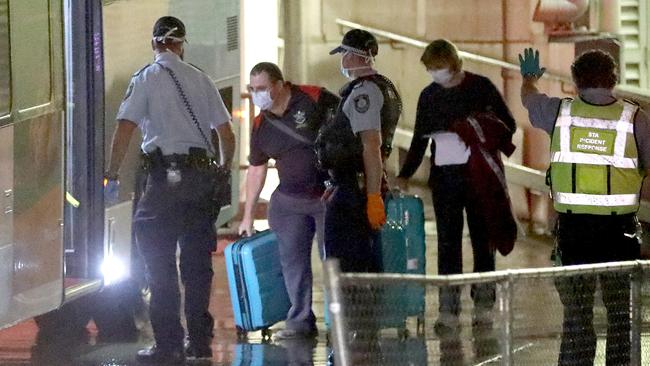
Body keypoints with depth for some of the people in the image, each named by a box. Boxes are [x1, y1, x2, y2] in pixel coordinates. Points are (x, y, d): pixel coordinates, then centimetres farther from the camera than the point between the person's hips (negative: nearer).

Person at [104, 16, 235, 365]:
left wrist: (112, 175, -4)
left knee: (160, 261, -1)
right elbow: (226, 133, 10)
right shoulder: (200, 79, 10)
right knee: (197, 262, 12)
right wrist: (225, 168, 25)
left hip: (165, 175, -4)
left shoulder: (145, 78, -1)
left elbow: (124, 129, -11)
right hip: (201, 173, 4)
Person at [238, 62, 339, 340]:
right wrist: (248, 215, 16)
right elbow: (256, 169, 15)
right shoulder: (261, 126, 5)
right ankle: (300, 321, 10)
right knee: (292, 261, 3)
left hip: (330, 193, -5)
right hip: (290, 200, 5)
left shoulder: (316, 100, -12)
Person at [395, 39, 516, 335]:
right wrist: (404, 175, 6)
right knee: (448, 242, -3)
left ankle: (484, 305, 11)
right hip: (445, 176, 2)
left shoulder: (481, 87, -1)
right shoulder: (429, 95, 9)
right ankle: (448, 309, -5)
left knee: (482, 239, 3)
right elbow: (420, 139, 15)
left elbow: (508, 124, 3)